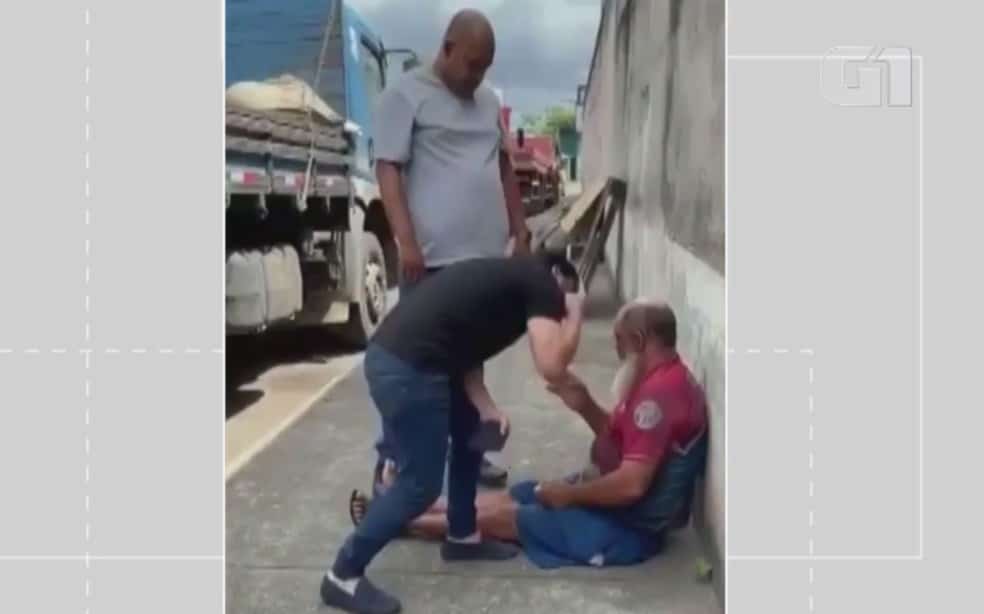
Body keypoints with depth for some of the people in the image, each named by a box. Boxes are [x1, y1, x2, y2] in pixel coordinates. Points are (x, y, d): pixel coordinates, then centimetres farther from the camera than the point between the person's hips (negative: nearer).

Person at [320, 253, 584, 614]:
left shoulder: (511, 278, 26)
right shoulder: (542, 283, 1)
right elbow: (551, 367, -10)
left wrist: (485, 407, 11)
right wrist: (574, 313, 6)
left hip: (393, 356, 10)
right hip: (407, 369, -10)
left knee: (472, 431, 25)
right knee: (420, 485, 1)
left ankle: (463, 536, 37)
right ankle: (344, 576, 11)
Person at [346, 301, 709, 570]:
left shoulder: (658, 393, -28)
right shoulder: (663, 379, 6)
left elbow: (631, 485, -33)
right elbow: (621, 439, 14)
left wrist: (570, 494, -18)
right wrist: (584, 406, -3)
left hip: (625, 525, -9)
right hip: (613, 501, 9)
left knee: (500, 515, 1)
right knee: (509, 495, 12)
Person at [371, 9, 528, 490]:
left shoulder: (488, 101, 16)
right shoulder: (405, 95, -4)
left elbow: (504, 169, 22)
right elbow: (388, 170, -11)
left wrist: (520, 234, 16)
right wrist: (407, 243, -19)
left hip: (485, 256, 7)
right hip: (433, 258, -6)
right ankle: (390, 463, 9)